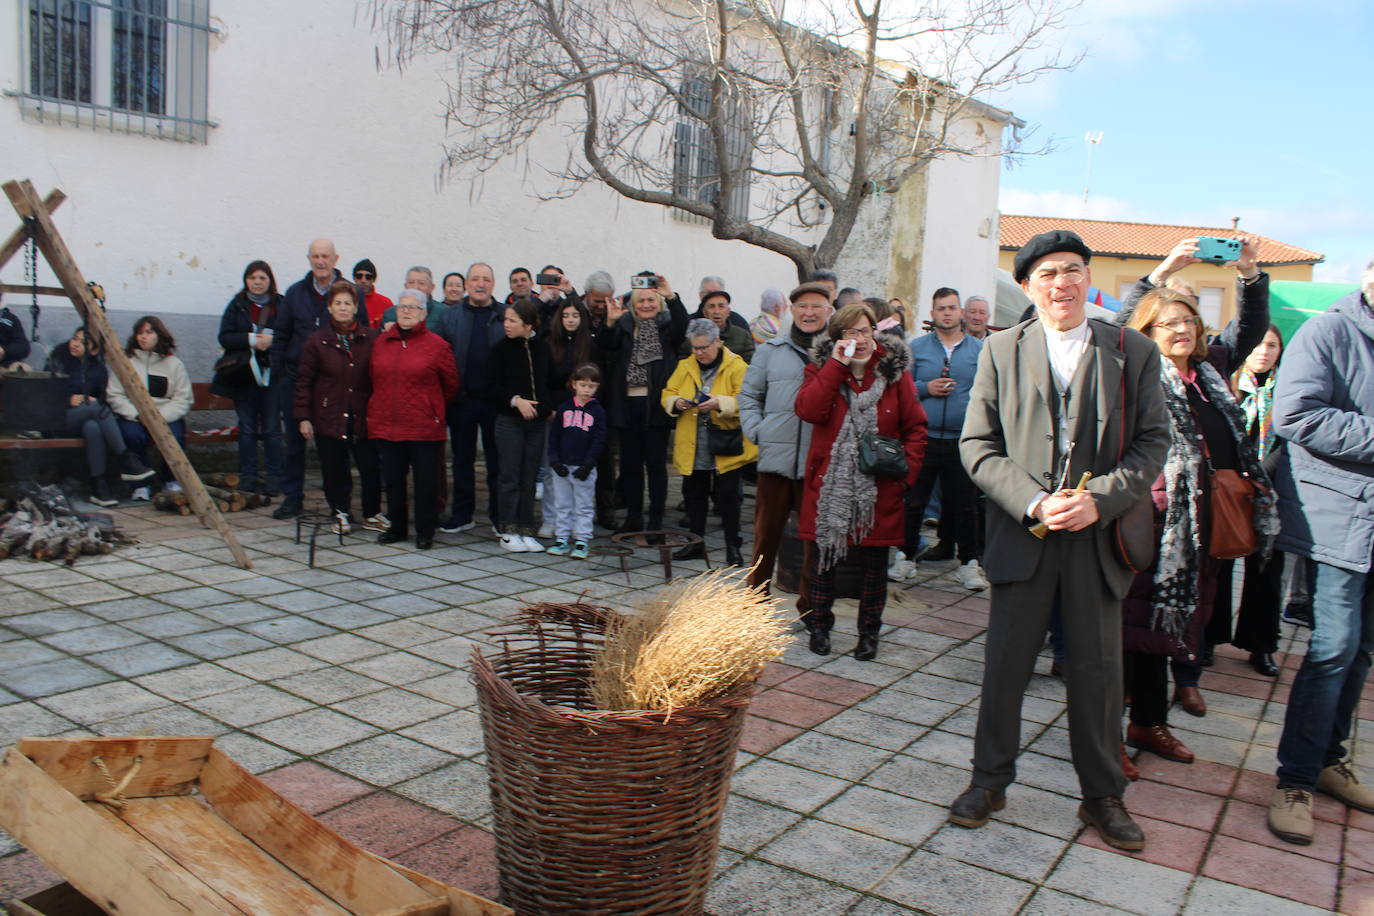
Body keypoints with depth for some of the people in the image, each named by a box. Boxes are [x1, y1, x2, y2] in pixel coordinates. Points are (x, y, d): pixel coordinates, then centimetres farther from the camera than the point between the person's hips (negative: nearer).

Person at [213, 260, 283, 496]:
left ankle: (274, 478, 5)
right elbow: (225, 337, 0)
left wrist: (272, 340, -18)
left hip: (272, 373, -2)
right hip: (244, 375, 2)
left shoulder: (281, 305, 2)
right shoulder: (237, 305, 8)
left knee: (271, 429, 0)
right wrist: (251, 339, -13)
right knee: (247, 428, 7)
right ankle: (248, 478, 13)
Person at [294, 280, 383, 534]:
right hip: (329, 416, 0)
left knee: (370, 467, 0)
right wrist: (303, 417, -1)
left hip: (363, 416, 0)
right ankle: (341, 514, 21)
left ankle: (372, 514, 18)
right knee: (334, 470, 5)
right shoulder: (318, 340, 4)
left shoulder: (371, 338, 3)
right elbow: (304, 380, 5)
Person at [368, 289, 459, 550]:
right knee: (392, 479, 11)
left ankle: (425, 532, 15)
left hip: (424, 428, -4)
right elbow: (373, 378, 19)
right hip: (385, 425, 4)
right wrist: (375, 410, 16)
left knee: (425, 481, 2)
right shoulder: (381, 342, 9)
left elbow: (451, 384, 5)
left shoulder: (436, 345, -4)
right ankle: (397, 527, 25)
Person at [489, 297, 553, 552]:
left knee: (529, 478, 6)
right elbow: (493, 387, -4)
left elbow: (550, 382, 15)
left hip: (537, 420, 3)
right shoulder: (502, 348, -2)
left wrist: (550, 409, 5)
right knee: (510, 477, 0)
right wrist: (516, 400, -16)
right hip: (509, 421, -2)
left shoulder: (542, 347, 5)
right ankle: (508, 531, 9)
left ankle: (526, 530, 13)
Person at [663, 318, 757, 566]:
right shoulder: (684, 366, 9)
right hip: (692, 448, 5)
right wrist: (676, 402, -10)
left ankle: (732, 546, 13)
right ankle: (695, 543, 25)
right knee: (693, 494, 12)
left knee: (727, 495, 1)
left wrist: (720, 403, -28)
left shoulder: (737, 366, -7)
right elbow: (667, 394, 12)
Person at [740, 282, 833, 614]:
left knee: (816, 536, 5)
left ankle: (811, 607, 17)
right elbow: (749, 394, 18)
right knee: (766, 532, 8)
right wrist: (756, 430, 6)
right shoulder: (772, 350, 12)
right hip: (776, 457, 2)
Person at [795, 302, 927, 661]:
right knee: (824, 556, 8)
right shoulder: (822, 368, 3)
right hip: (829, 484, 0)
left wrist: (907, 470, -7)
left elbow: (916, 427, 5)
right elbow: (808, 410, -17)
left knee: (874, 562, 8)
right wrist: (837, 364, -17)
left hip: (880, 487, 0)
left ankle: (869, 632, 23)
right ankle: (819, 627, 24)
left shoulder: (895, 371, 4)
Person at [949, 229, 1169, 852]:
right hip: (1022, 535, 0)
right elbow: (977, 445, 0)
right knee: (1005, 664, 8)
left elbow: (1153, 442, 2)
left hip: (1098, 537, 0)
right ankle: (990, 780, 27)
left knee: (1098, 671, 9)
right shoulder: (1002, 351, 4)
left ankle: (1103, 795, 28)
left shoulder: (1134, 352, 4)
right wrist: (1033, 502, -13)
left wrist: (1100, 500, -14)